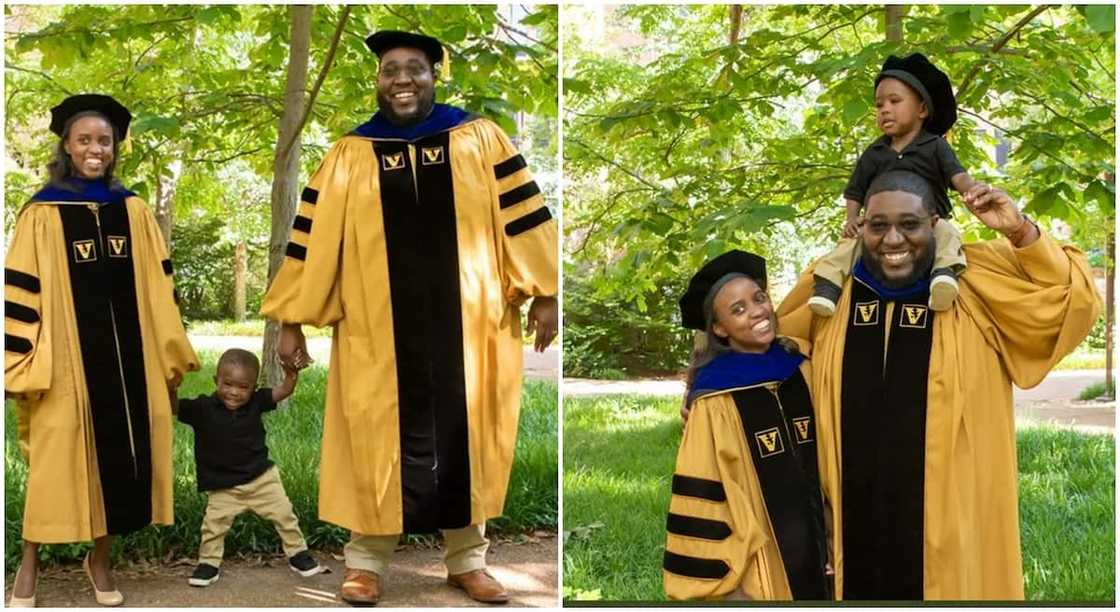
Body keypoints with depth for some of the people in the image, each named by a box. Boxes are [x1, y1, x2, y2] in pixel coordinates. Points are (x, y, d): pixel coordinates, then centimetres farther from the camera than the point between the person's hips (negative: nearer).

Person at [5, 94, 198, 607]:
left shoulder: (134, 210, 7)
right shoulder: (43, 214, -2)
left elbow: (158, 286, 8)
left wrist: (172, 349, 6)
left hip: (127, 354, 3)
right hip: (67, 356, -3)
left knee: (119, 453, 7)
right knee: (59, 459, 1)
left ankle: (100, 559, 22)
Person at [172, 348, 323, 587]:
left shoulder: (255, 402, -8)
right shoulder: (203, 408, -13)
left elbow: (283, 391, -11)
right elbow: (174, 406, -21)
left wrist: (292, 373, -29)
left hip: (261, 477, 2)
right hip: (222, 485, -2)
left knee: (284, 514, 9)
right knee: (214, 523, -7)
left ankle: (298, 553, 28)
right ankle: (208, 563, 15)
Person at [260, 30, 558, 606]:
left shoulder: (479, 139, 2)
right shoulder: (350, 155, 2)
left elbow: (521, 215, 2)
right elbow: (313, 238, 3)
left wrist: (543, 293, -2)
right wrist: (292, 318, 0)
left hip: (467, 325, 1)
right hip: (379, 329, 0)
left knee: (465, 437, 9)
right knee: (379, 439, 6)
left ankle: (467, 560, 22)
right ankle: (365, 560, 19)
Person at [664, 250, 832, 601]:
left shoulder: (801, 368, 0)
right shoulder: (715, 402, -14)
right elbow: (703, 500, -12)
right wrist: (723, 581, -12)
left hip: (819, 542, 5)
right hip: (761, 561, -5)